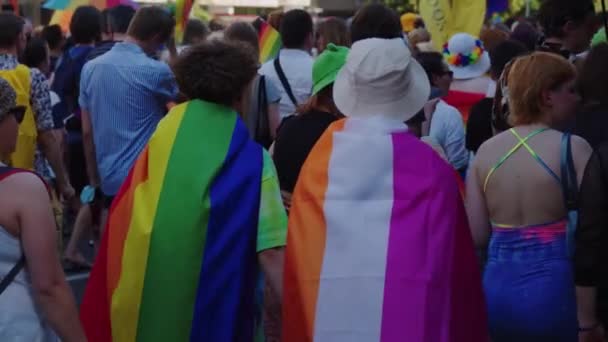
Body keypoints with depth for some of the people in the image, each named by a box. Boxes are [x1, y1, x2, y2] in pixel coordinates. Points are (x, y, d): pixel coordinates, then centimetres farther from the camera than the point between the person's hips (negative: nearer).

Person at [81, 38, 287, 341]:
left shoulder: (156, 144, -2)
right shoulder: (251, 160, -11)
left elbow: (119, 232, 5)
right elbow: (272, 252, -19)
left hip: (144, 305, 3)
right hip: (213, 311, -3)